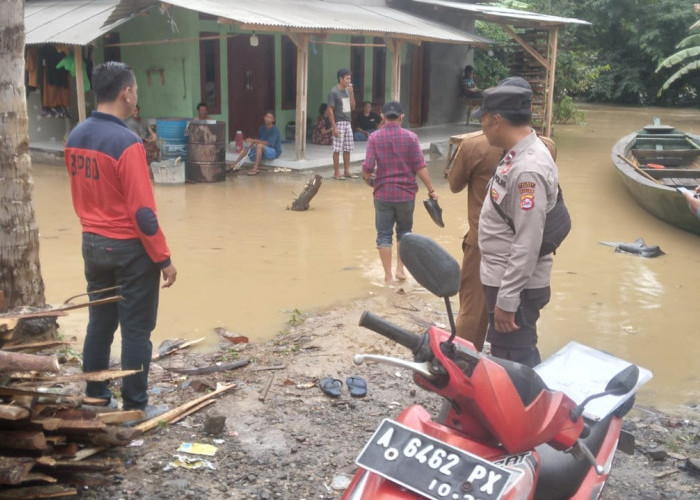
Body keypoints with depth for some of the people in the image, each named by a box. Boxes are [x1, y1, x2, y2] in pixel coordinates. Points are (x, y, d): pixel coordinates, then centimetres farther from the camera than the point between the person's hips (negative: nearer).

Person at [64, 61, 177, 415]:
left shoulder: (76, 137, 4)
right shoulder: (126, 142, -20)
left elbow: (78, 196, 13)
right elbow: (142, 211, -20)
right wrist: (163, 259, -13)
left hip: (92, 244, 8)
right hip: (129, 248, -7)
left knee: (100, 323, 17)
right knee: (136, 330, 4)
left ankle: (95, 398, 27)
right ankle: (134, 406, 14)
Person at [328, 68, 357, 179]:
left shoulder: (347, 90, 11)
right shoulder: (334, 92, -10)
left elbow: (352, 107, 13)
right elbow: (330, 110, -12)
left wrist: (351, 93, 0)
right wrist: (334, 127, -17)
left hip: (347, 123, 7)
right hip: (339, 123, -7)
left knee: (347, 149, 9)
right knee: (337, 149, -4)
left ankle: (346, 171, 17)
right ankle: (336, 173, 2)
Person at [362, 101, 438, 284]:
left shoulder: (374, 137, -5)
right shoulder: (410, 137, -5)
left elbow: (367, 168, -10)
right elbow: (420, 167, -8)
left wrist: (368, 180, 11)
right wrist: (431, 190, -1)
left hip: (382, 194, 0)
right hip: (406, 193, 1)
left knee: (384, 235, 9)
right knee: (404, 231, 20)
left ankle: (388, 275, 11)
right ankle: (400, 269, 18)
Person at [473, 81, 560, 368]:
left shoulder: (528, 169, -24)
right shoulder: (518, 155, 8)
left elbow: (527, 245, -26)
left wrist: (506, 300, -23)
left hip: (515, 286, -10)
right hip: (504, 280, 10)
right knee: (521, 361, 22)